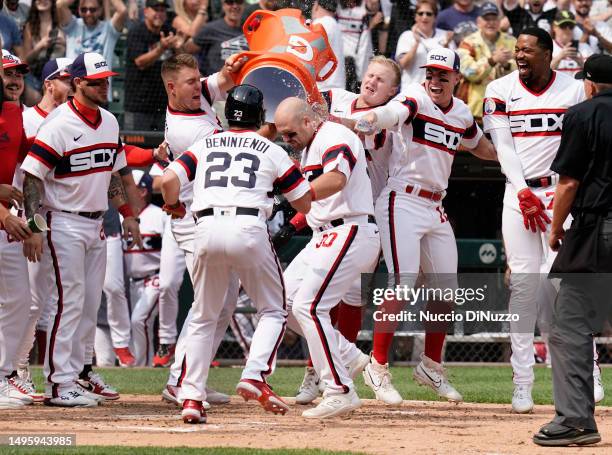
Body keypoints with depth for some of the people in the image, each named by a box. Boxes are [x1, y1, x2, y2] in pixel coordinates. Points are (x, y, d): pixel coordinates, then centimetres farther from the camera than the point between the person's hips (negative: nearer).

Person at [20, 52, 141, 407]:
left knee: (90, 302, 10)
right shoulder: (59, 125, -15)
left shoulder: (109, 122, 9)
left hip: (95, 225, 8)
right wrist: (32, 228, -22)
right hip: (65, 222, -8)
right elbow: (32, 177, -17)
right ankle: (59, 383, -8)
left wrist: (127, 213, 15)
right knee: (69, 301, -10)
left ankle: (78, 370, 19)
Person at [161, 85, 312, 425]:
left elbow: (168, 180, 5)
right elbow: (305, 204, 17)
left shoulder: (205, 145, 19)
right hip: (249, 229, -2)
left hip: (207, 228, 2)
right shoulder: (272, 151, 15)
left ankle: (191, 396, 6)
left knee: (203, 317, 16)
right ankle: (255, 375, -7)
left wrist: (172, 205, 26)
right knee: (273, 310, 15)